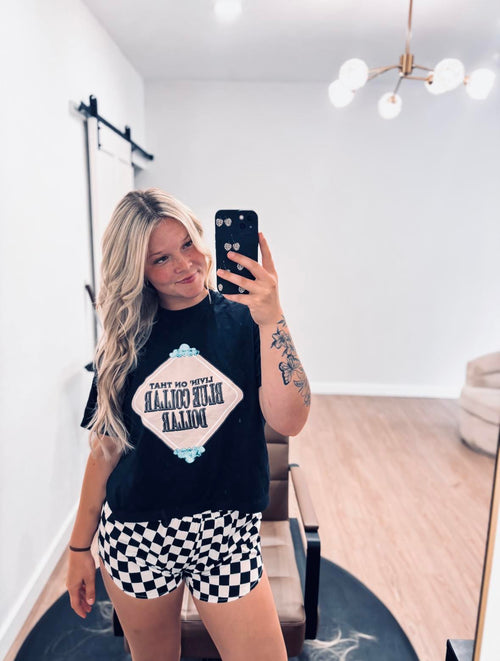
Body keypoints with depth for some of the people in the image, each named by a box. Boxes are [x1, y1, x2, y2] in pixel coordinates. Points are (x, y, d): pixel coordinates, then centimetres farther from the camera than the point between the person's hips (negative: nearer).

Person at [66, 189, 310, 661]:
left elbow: (289, 421, -18)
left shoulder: (244, 321, -7)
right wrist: (79, 548, 9)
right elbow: (106, 448, 4)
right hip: (133, 535, 2)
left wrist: (272, 320, -28)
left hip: (226, 532, -1)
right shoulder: (125, 342, -2)